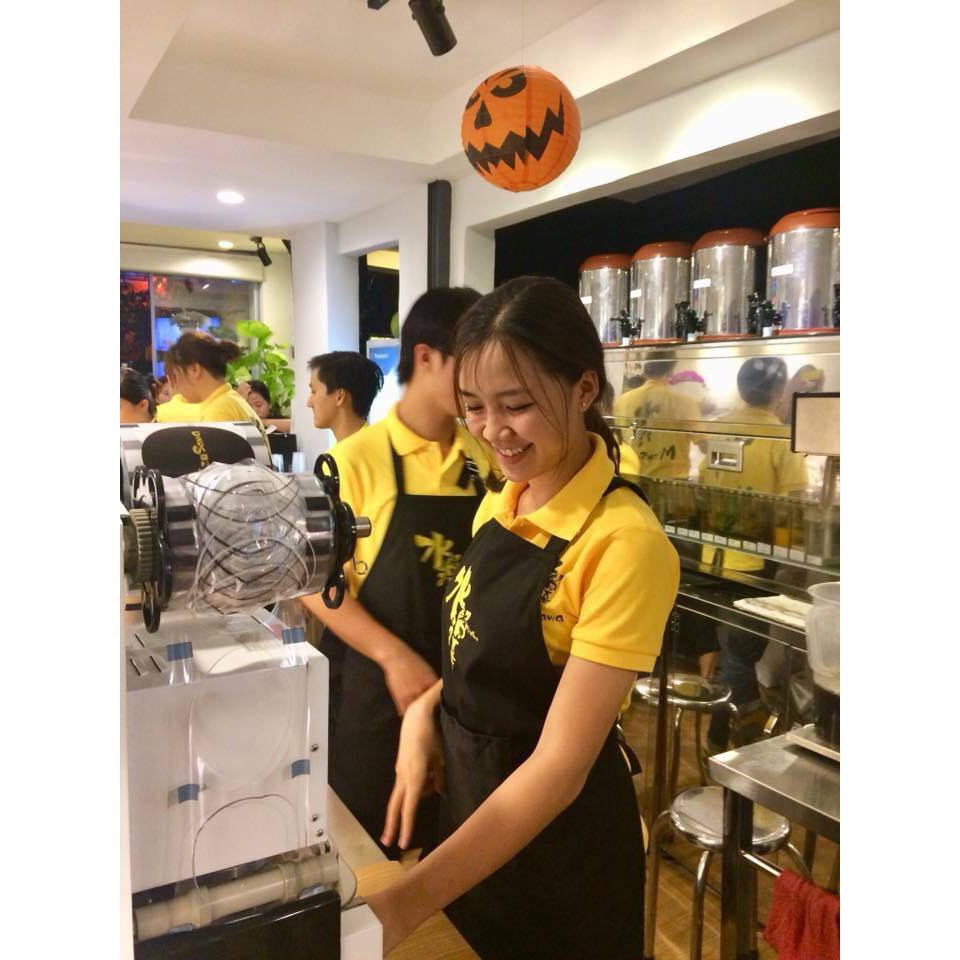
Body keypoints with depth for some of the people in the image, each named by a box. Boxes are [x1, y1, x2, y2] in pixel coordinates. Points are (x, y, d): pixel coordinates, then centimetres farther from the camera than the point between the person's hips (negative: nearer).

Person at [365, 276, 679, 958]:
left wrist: (408, 903, -31)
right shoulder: (499, 506, -3)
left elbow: (560, 764, -28)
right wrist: (426, 710, -9)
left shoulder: (625, 542, -26)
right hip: (467, 800, 6)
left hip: (557, 838, -6)